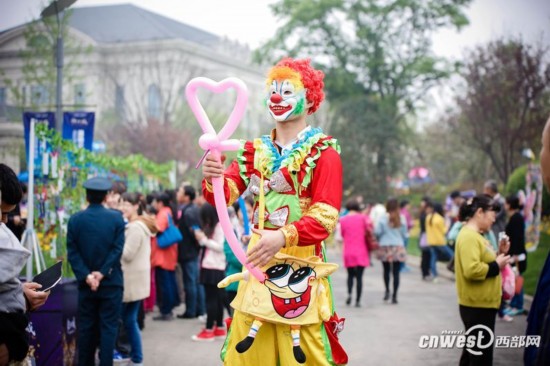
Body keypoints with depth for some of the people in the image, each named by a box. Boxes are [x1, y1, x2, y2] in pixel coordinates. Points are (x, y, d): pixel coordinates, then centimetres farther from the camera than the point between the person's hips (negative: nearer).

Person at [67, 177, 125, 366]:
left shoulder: (75, 219, -1)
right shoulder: (117, 218, -5)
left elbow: (72, 253, -6)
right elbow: (117, 249, -11)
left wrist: (86, 276, -10)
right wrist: (102, 273, -12)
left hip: (85, 283, 2)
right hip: (111, 282, -2)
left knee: (86, 327, 11)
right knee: (108, 327, 2)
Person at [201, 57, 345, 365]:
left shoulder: (323, 152, -4)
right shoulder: (255, 151, 12)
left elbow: (326, 217, -14)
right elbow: (225, 194, 1)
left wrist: (284, 237, -30)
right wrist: (214, 179, -22)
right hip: (258, 258, 5)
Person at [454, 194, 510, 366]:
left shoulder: (476, 235, 14)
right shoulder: (468, 236, -19)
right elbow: (472, 270, -30)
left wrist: (499, 254, 3)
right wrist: (496, 266, -18)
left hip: (482, 304, 11)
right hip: (476, 306, -10)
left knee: (473, 351, 20)